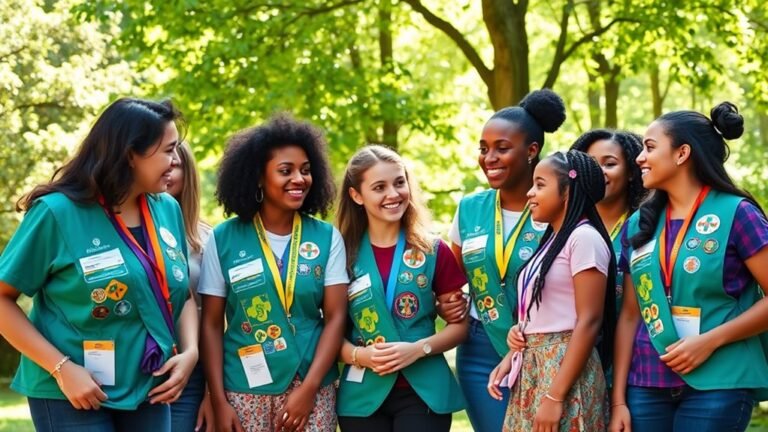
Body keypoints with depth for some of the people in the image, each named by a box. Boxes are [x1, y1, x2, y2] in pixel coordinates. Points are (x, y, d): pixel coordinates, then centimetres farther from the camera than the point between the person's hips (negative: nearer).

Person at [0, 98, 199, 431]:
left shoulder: (168, 210, 3)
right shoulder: (59, 212, -13)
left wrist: (190, 352, -4)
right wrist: (61, 368, -18)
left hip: (149, 392, 5)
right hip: (74, 397, -5)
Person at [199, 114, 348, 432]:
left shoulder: (327, 237, 3)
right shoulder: (223, 239, 1)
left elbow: (335, 317, 0)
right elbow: (211, 324, 2)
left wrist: (308, 389, -9)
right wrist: (218, 400, -5)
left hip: (311, 389, 1)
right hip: (244, 391, 0)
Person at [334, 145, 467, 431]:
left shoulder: (433, 252, 2)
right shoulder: (342, 255, 2)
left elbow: (460, 324, 4)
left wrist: (418, 348, -12)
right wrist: (358, 355, -14)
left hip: (424, 392, 0)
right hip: (363, 395, 1)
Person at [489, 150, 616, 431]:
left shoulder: (584, 238, -11)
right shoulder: (551, 240, 16)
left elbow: (589, 321, -17)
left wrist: (555, 396, -21)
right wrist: (511, 356, 5)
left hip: (566, 368, -8)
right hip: (531, 370, 9)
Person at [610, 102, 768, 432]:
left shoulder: (734, 212, -4)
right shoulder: (639, 224, 11)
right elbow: (630, 314, 11)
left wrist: (710, 341, -15)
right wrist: (618, 400, 5)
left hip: (718, 384, -4)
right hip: (647, 385, 5)